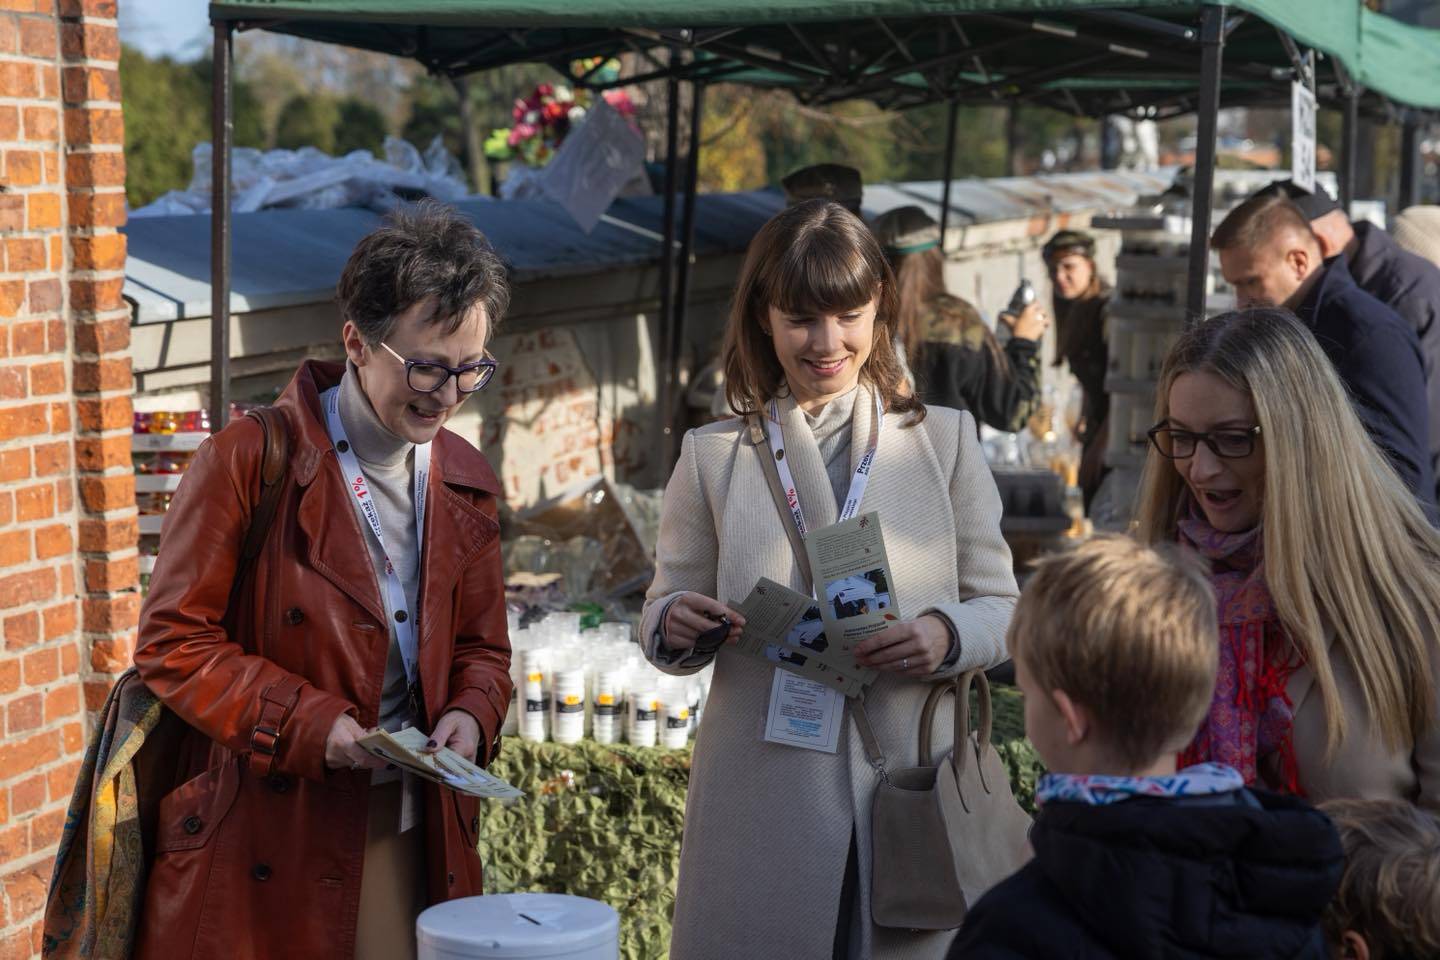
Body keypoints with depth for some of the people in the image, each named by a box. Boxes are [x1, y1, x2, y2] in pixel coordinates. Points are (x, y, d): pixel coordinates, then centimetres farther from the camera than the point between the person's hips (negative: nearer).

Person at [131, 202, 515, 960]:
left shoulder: (464, 482, 10)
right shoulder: (249, 461, -9)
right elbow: (173, 643, -9)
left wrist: (470, 714, -5)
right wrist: (308, 724, -19)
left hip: (410, 837, 5)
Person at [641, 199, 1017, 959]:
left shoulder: (946, 440, 5)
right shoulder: (714, 455, 6)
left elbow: (1003, 606, 5)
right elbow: (662, 614, 9)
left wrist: (947, 635, -17)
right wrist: (675, 626, -14)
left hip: (913, 794, 0)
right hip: (762, 805, 0)